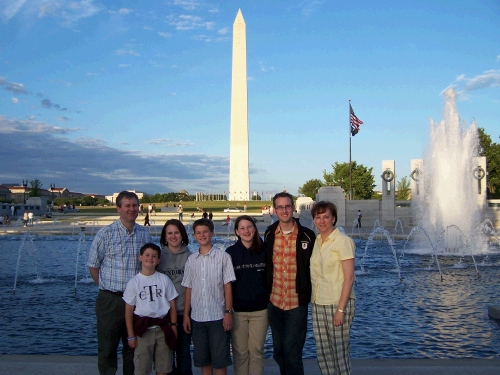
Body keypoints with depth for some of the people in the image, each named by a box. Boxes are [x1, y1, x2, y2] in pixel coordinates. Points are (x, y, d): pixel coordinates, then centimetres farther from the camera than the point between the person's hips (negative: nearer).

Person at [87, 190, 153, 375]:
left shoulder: (145, 233, 4)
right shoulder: (106, 233, -8)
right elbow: (93, 265, -1)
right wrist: (108, 287, 1)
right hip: (110, 301, -3)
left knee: (133, 347, 15)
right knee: (107, 348, 7)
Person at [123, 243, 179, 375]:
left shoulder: (164, 279, 2)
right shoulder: (134, 282, -2)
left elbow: (172, 304, 6)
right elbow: (128, 310, -1)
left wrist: (173, 325, 2)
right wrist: (131, 335, -2)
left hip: (163, 328, 1)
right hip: (143, 329, -1)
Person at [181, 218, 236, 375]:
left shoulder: (223, 257, -4)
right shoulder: (191, 260, 7)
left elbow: (227, 287, -4)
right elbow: (188, 289, 9)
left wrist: (228, 312, -8)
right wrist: (186, 315, 6)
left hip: (218, 317, -3)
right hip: (197, 317, 4)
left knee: (220, 360, 3)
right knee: (202, 359, 13)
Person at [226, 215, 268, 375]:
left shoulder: (264, 250, 0)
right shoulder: (230, 252, -2)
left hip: (260, 310, 1)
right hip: (237, 311, 0)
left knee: (256, 350, 8)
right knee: (240, 351, 8)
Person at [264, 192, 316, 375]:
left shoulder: (307, 235, -7)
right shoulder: (269, 234, 2)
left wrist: (309, 293, -2)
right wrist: (267, 291, 10)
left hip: (297, 303, -3)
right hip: (275, 302, 4)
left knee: (292, 352, -1)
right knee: (278, 351, 15)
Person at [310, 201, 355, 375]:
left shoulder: (343, 241, -9)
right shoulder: (315, 242, 10)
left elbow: (349, 278, -12)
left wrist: (340, 309, -17)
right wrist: (314, 302, 8)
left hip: (338, 303, -6)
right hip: (317, 304, 6)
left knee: (340, 352, 1)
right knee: (322, 353, 9)